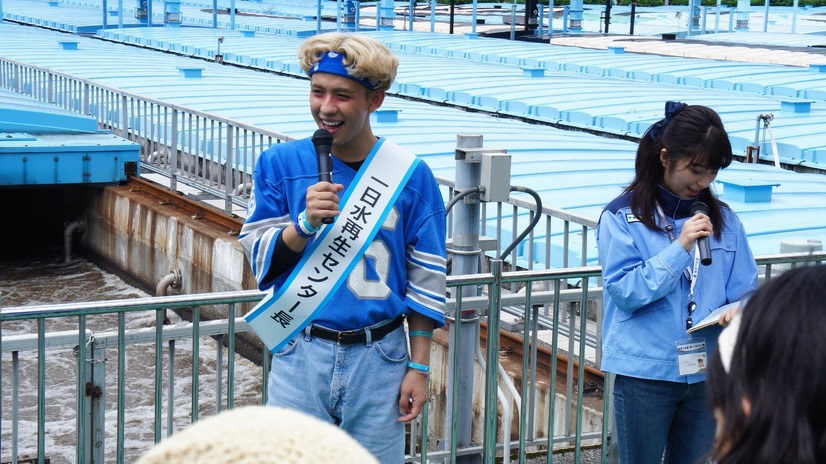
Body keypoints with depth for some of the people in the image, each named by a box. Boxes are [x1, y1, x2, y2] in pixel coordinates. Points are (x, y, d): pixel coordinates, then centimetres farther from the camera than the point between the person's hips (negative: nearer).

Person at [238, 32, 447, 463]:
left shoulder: (409, 174, -3)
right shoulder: (280, 163, -2)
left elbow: (425, 278, 2)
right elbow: (260, 261, -1)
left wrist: (419, 367, 1)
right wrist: (306, 223, -19)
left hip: (380, 360, 0)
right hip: (301, 357, 0)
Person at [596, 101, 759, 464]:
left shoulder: (722, 218, 5)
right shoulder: (621, 217, -7)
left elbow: (744, 292, 7)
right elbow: (625, 292, -15)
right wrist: (681, 247, -21)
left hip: (707, 373, 4)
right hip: (646, 373, -3)